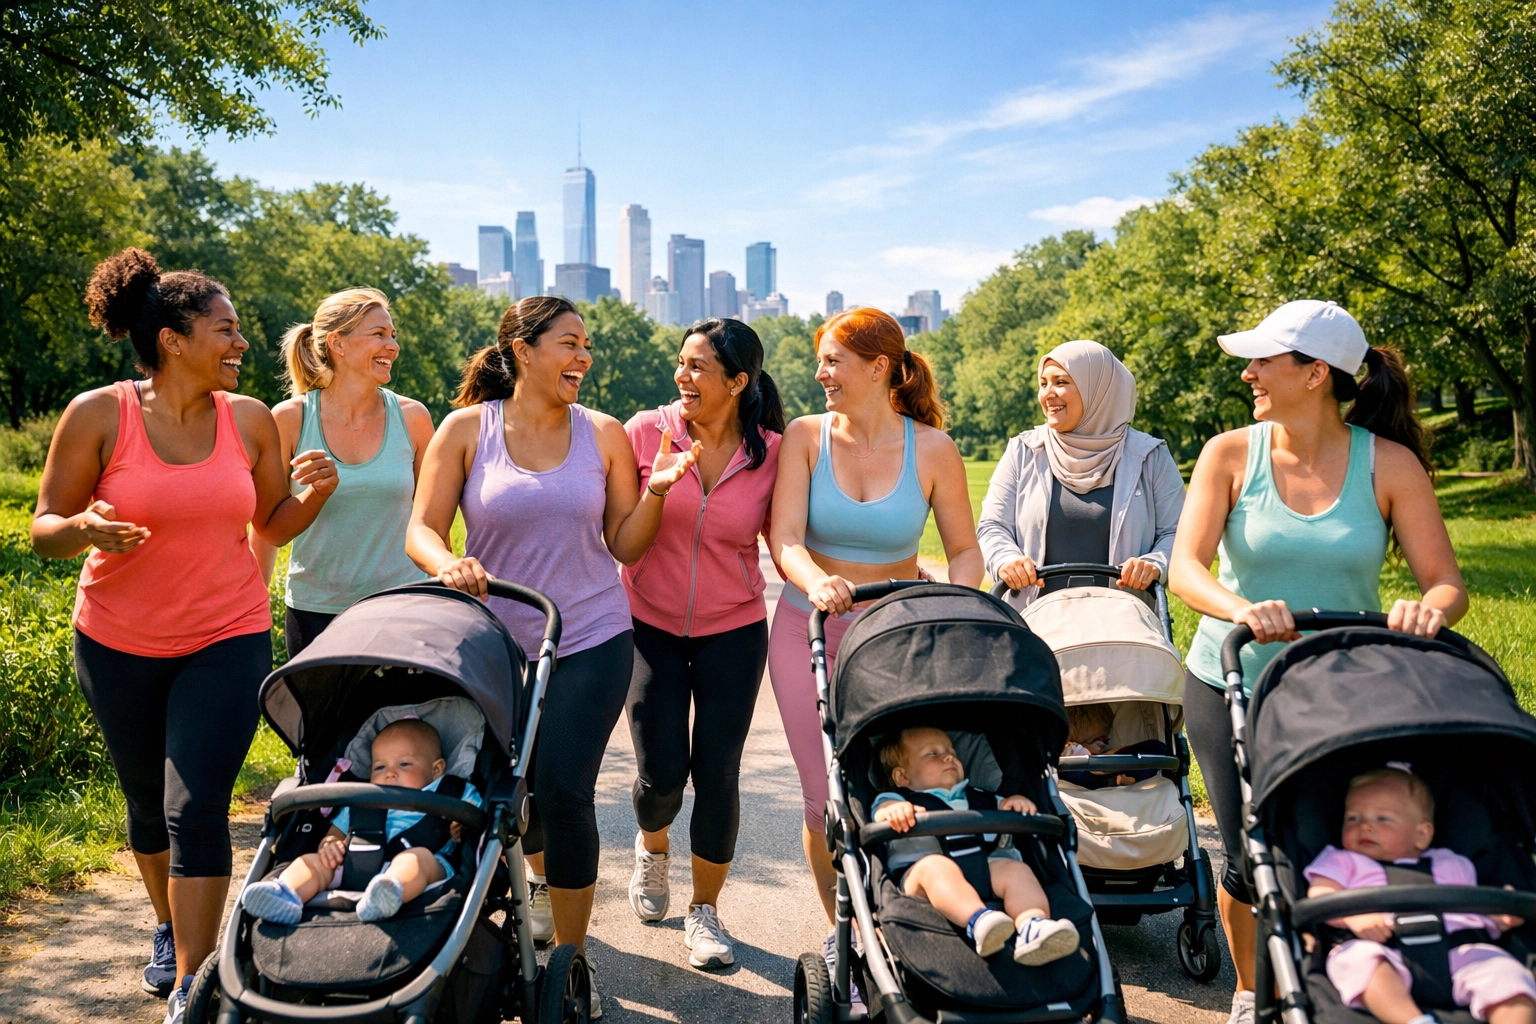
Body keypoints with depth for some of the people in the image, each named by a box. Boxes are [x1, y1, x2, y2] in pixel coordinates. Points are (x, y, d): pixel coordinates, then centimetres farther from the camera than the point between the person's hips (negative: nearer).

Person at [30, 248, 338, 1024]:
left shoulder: (251, 420, -4)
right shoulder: (97, 415, -10)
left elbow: (275, 525, 5)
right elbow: (44, 529, -6)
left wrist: (318, 489, -14)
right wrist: (86, 529, -28)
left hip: (228, 640, 0)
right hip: (119, 645, 1)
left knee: (196, 810, -7)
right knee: (148, 804, 18)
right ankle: (169, 932, 44)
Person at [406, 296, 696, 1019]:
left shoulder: (605, 435, 2)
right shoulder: (466, 429, 0)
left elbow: (625, 546, 4)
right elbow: (422, 529, -3)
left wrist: (655, 492, -12)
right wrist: (448, 565, -23)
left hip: (590, 641, -1)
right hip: (496, 643, 1)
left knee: (565, 791, -6)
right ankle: (543, 876, 50)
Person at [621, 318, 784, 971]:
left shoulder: (772, 454, -7)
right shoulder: (646, 432, -7)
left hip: (733, 631, 0)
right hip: (651, 625, 0)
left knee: (717, 775, 0)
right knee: (661, 774, -1)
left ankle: (705, 911, 24)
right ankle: (651, 848, 38)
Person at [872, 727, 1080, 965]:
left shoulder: (977, 798, 37)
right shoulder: (898, 799, 20)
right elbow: (882, 813, -3)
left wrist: (1017, 803, 6)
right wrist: (895, 811, -28)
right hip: (921, 872, -4)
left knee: (1016, 869, -23)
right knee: (934, 866, -36)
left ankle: (1033, 927, -47)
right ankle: (978, 920, -58)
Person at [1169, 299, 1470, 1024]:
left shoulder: (1391, 464, -4)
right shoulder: (1231, 454, -5)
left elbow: (1447, 583, -7)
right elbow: (1185, 567, -16)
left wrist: (1429, 610, -31)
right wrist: (1242, 609, -36)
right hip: (1233, 686, 0)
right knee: (1250, 861, 2)